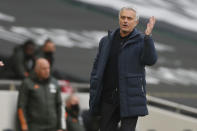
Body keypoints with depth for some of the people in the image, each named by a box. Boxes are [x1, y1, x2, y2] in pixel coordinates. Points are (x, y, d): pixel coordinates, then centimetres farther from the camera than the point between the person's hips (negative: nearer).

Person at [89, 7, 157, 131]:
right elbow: (97, 69, 13)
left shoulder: (141, 41, -1)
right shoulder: (106, 41, 12)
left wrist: (148, 36, -28)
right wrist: (93, 95, 5)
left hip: (131, 98, -4)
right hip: (108, 98, 4)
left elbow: (150, 60, -18)